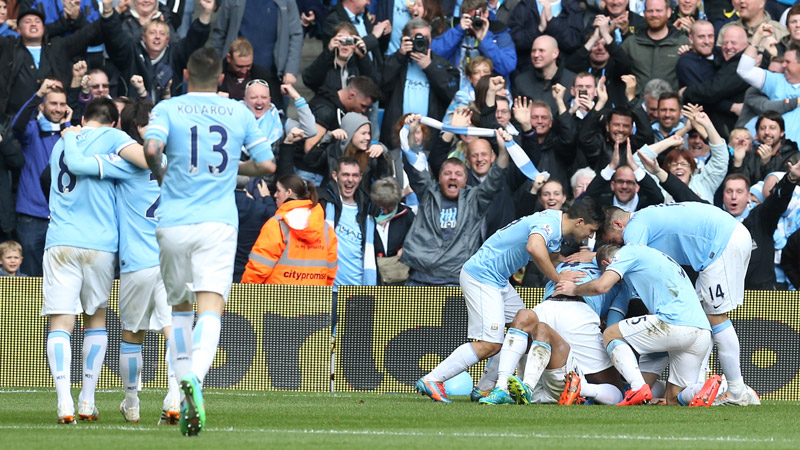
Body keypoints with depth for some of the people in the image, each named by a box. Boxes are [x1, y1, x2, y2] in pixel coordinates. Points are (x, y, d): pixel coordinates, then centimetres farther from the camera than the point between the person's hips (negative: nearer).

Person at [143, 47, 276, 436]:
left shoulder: (167, 109, 3)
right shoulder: (239, 113, 8)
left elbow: (151, 148, -15)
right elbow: (266, 164, 9)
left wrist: (159, 174, 6)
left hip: (174, 222, 1)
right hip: (218, 224, -1)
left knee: (179, 307, 19)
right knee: (210, 308, -12)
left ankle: (183, 392, 21)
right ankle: (195, 378, -38)